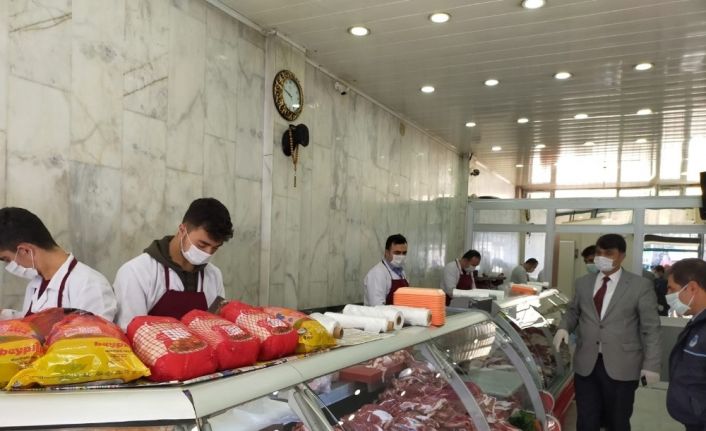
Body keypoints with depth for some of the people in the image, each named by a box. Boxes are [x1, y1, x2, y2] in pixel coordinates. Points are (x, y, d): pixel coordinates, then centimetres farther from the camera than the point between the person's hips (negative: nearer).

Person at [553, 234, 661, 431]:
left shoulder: (641, 285, -2)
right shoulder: (583, 283, 9)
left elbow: (651, 328, -2)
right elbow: (573, 311, 20)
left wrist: (651, 364, -7)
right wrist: (564, 327, -1)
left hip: (621, 367, -3)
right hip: (586, 364, 3)